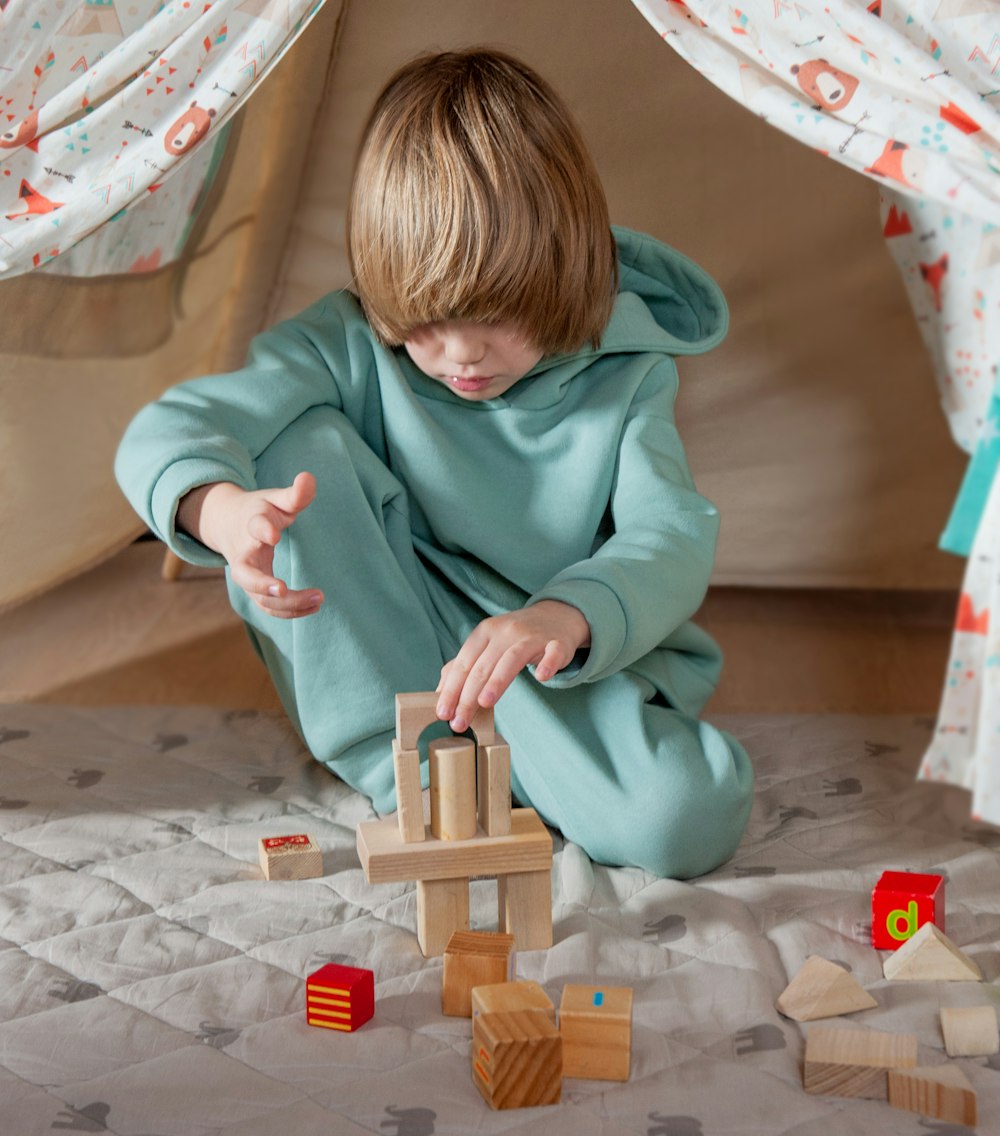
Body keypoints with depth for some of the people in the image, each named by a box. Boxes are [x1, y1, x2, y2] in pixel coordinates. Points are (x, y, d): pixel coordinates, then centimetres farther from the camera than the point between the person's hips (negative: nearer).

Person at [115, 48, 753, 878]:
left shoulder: (623, 378, -11)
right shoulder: (355, 346, -12)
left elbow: (674, 537, -25)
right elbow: (167, 433, -21)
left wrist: (564, 615, -48)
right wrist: (222, 510, -46)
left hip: (576, 675, 0)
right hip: (372, 668, 1)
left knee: (687, 819, -31)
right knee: (295, 448, -24)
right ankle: (403, 768, -17)